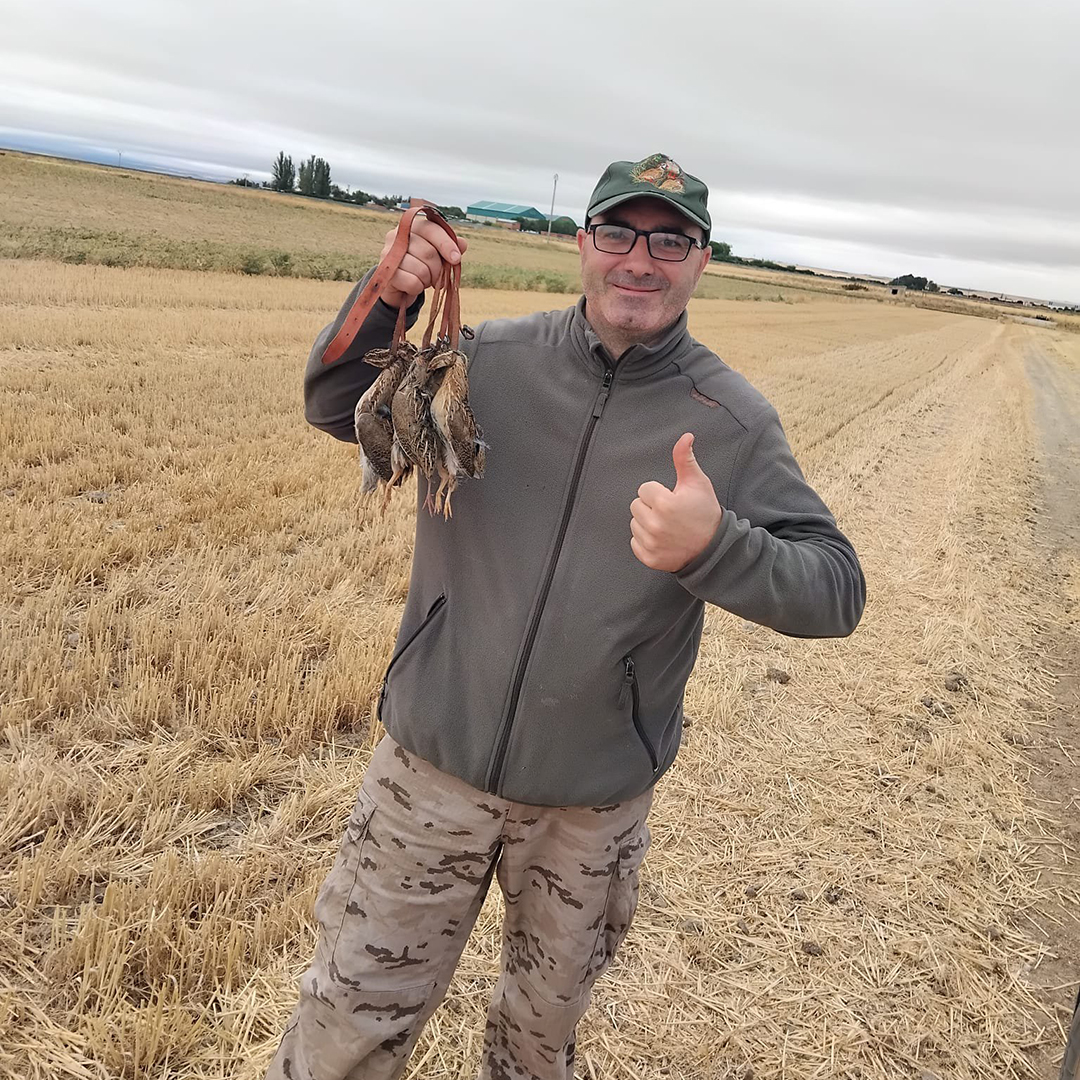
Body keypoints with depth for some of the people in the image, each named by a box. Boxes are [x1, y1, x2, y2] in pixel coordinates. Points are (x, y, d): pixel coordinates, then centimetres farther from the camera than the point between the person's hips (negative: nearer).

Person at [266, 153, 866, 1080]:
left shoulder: (733, 421, -9)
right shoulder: (491, 359, -5)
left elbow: (838, 593, -12)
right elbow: (335, 408, 3)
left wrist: (715, 547, -32)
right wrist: (385, 300, -16)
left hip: (594, 803, 0)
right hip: (434, 762, 1)